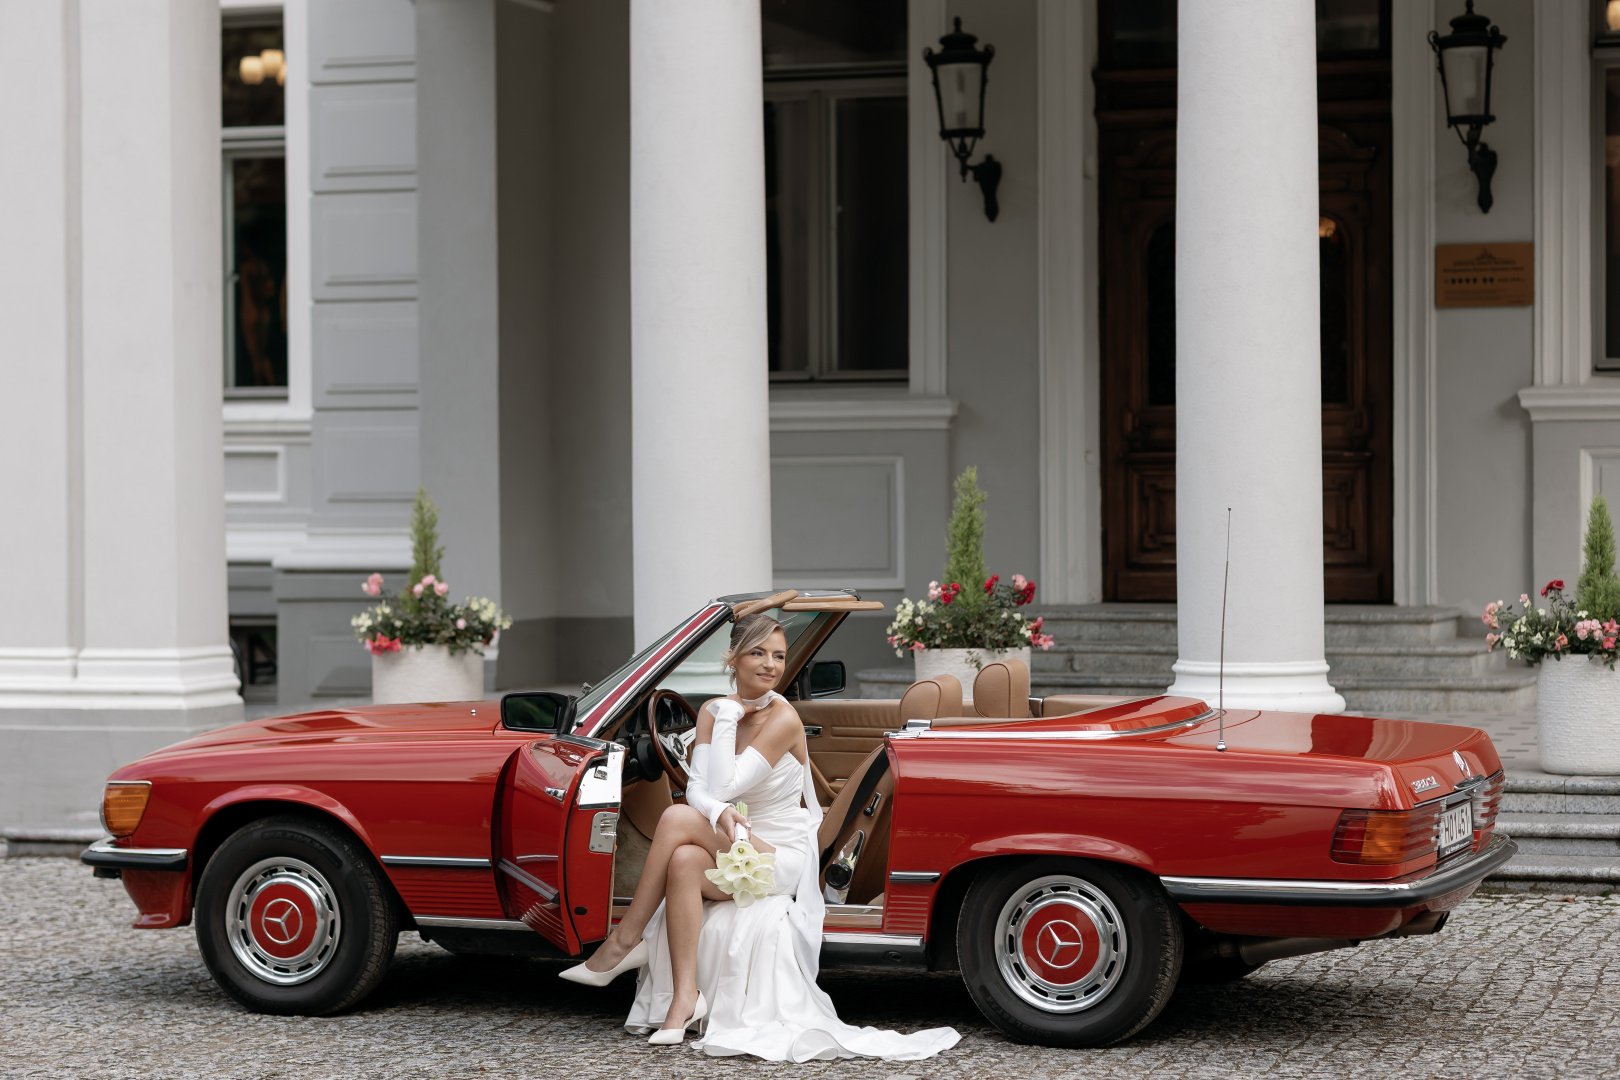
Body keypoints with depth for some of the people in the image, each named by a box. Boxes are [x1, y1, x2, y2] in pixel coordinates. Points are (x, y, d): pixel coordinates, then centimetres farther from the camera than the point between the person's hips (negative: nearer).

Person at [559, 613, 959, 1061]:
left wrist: (728, 720, -14)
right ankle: (684, 998, -34)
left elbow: (725, 787, -19)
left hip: (782, 857, -4)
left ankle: (625, 941, -19)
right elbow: (697, 788, -7)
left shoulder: (783, 719, -13)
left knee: (678, 819, -28)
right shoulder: (714, 711, 3)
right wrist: (719, 814, -28)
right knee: (684, 862, -33)